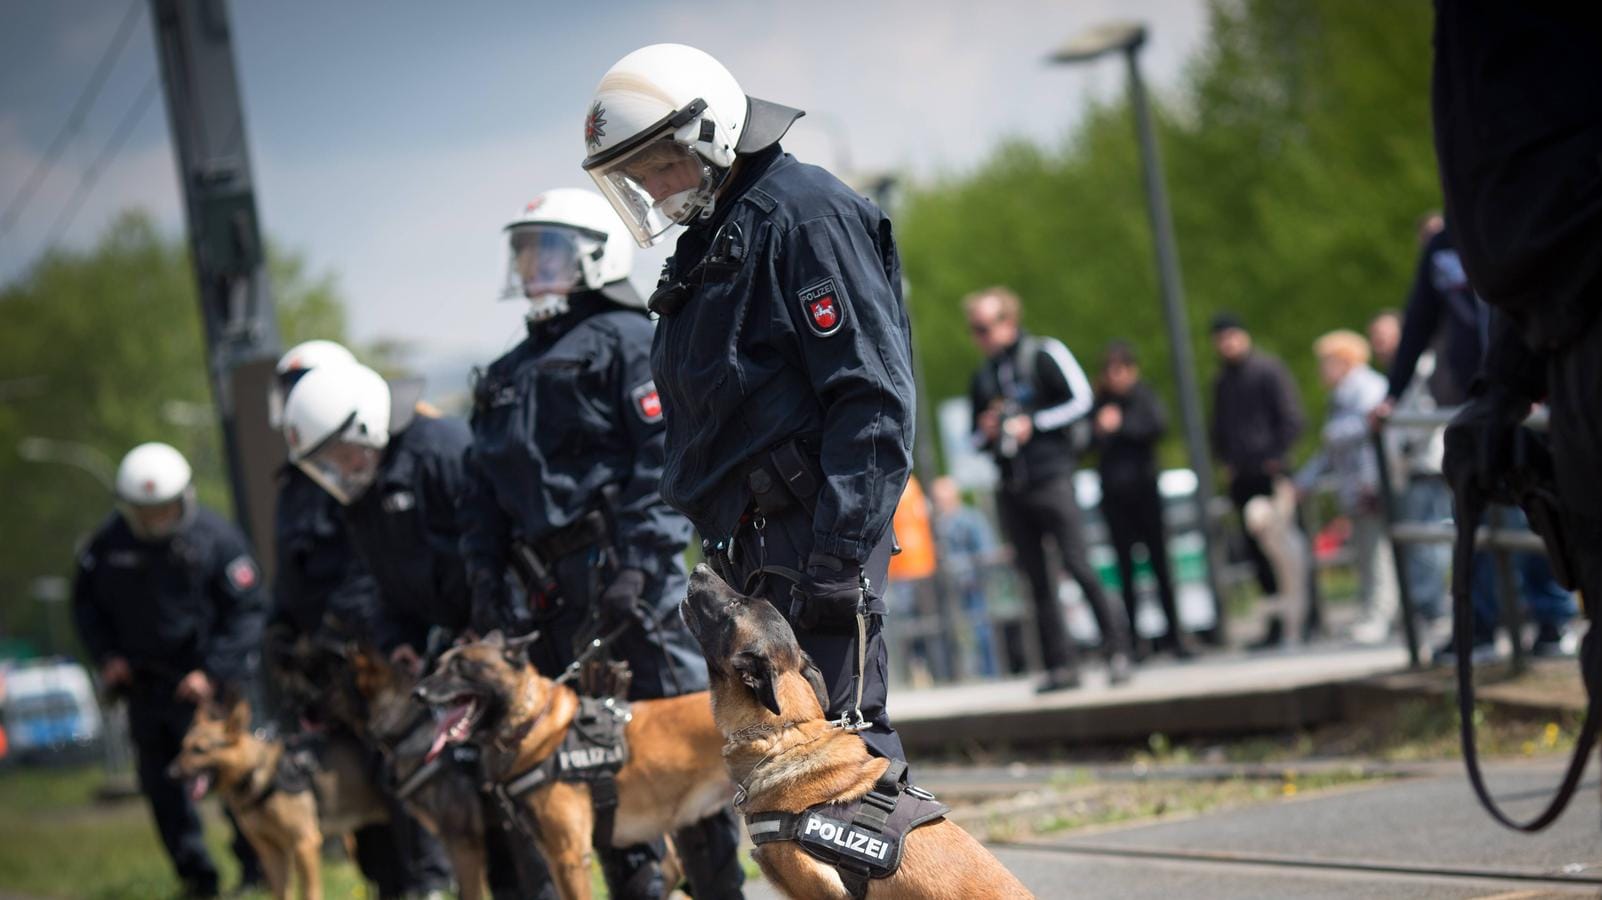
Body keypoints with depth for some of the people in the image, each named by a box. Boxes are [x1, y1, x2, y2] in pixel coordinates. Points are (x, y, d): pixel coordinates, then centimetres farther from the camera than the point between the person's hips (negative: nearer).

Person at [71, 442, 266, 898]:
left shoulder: (216, 538, -11)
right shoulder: (110, 541, 0)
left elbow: (247, 612, -8)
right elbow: (86, 601, 14)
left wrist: (214, 672, -15)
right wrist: (106, 654, 0)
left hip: (208, 684, -4)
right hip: (144, 684, 4)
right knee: (161, 783, 8)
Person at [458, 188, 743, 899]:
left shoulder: (625, 340, 0)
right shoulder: (507, 377, 22)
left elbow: (664, 458, -11)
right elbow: (481, 488, 20)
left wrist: (639, 567, -20)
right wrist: (486, 581, 7)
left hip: (626, 570, -7)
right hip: (554, 593, 7)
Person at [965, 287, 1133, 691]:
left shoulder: (1044, 355, 1)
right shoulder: (982, 377, 18)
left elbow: (1081, 401, -6)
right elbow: (975, 438, 25)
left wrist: (1033, 423, -11)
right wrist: (986, 432, 1)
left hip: (1051, 478, -6)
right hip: (1010, 489, 6)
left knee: (1078, 565, -12)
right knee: (1037, 579, 2)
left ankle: (1117, 648, -2)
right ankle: (1061, 665, 3)